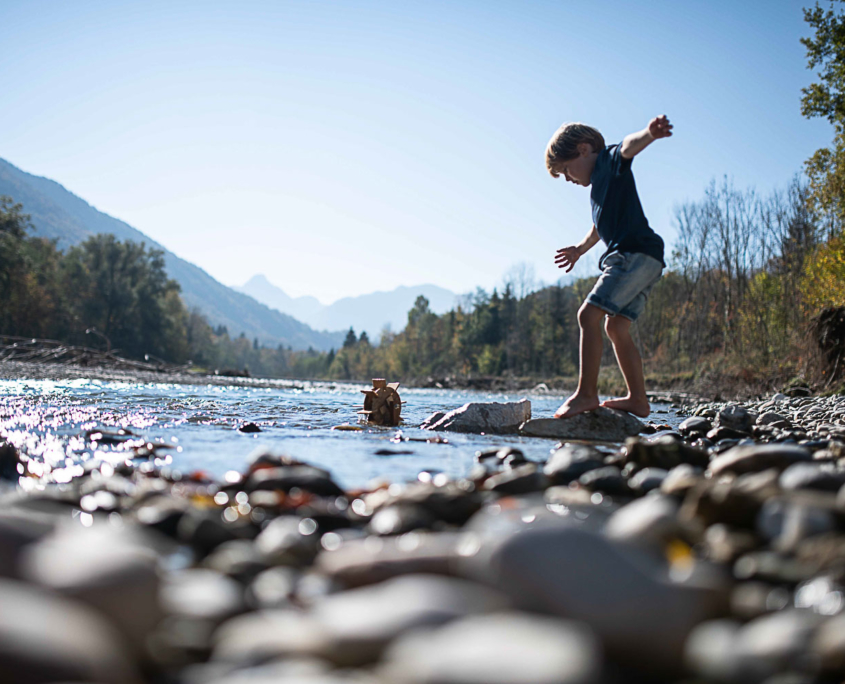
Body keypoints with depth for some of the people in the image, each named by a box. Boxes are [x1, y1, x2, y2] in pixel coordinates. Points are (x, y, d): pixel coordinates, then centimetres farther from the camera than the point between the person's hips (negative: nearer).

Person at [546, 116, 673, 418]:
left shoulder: (610, 160, -1)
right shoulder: (597, 186, 27)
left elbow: (628, 146, -26)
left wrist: (649, 133, -47)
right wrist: (581, 248, 53)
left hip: (636, 253, -11)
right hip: (639, 260, 11)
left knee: (589, 315, -16)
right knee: (616, 327, 12)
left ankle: (586, 393, -17)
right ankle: (638, 399, 15)